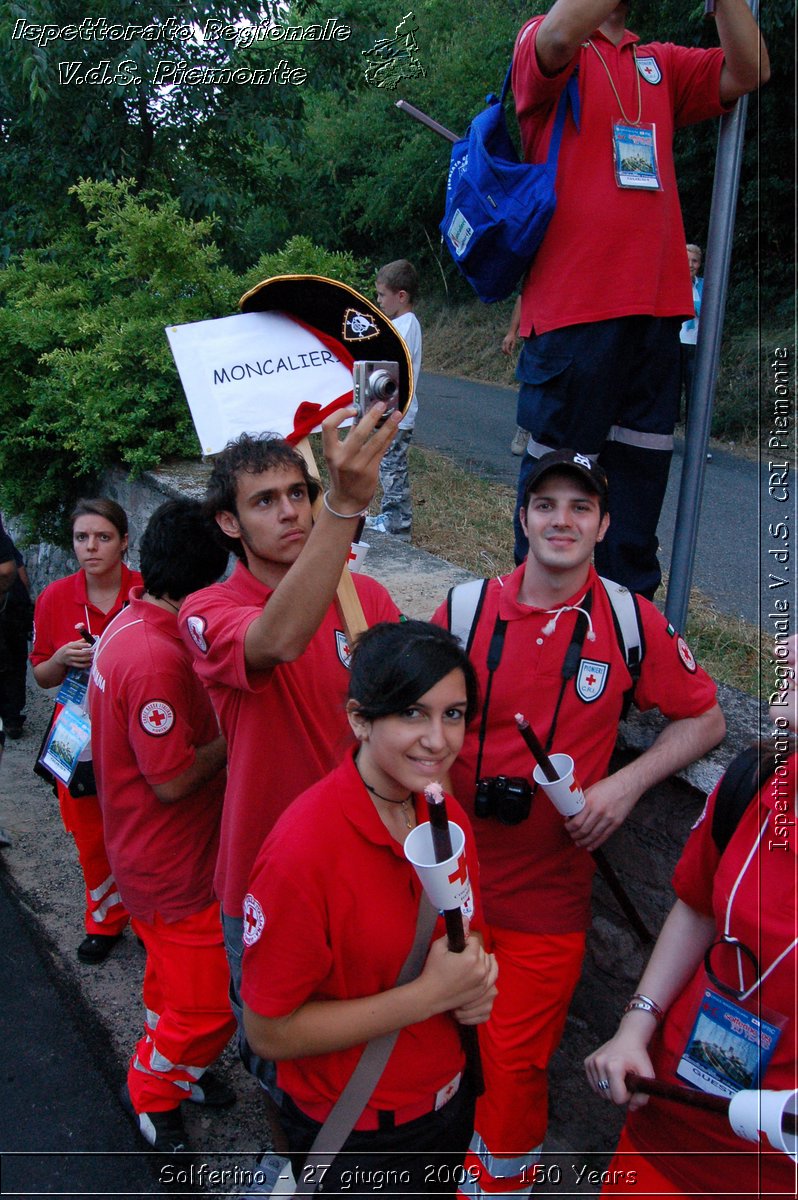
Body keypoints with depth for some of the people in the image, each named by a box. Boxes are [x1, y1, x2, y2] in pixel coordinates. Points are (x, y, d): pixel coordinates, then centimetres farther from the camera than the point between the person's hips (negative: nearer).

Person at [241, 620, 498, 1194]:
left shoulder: (448, 816, -9)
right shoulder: (304, 850, -29)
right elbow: (270, 1032, -22)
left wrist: (474, 983, -13)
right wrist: (428, 994, -26)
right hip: (356, 1143, -6)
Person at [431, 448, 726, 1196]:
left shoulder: (631, 622, -5)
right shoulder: (465, 608, -6)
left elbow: (703, 719, 5)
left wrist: (627, 783, -8)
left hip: (547, 893, -1)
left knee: (514, 1064, 12)